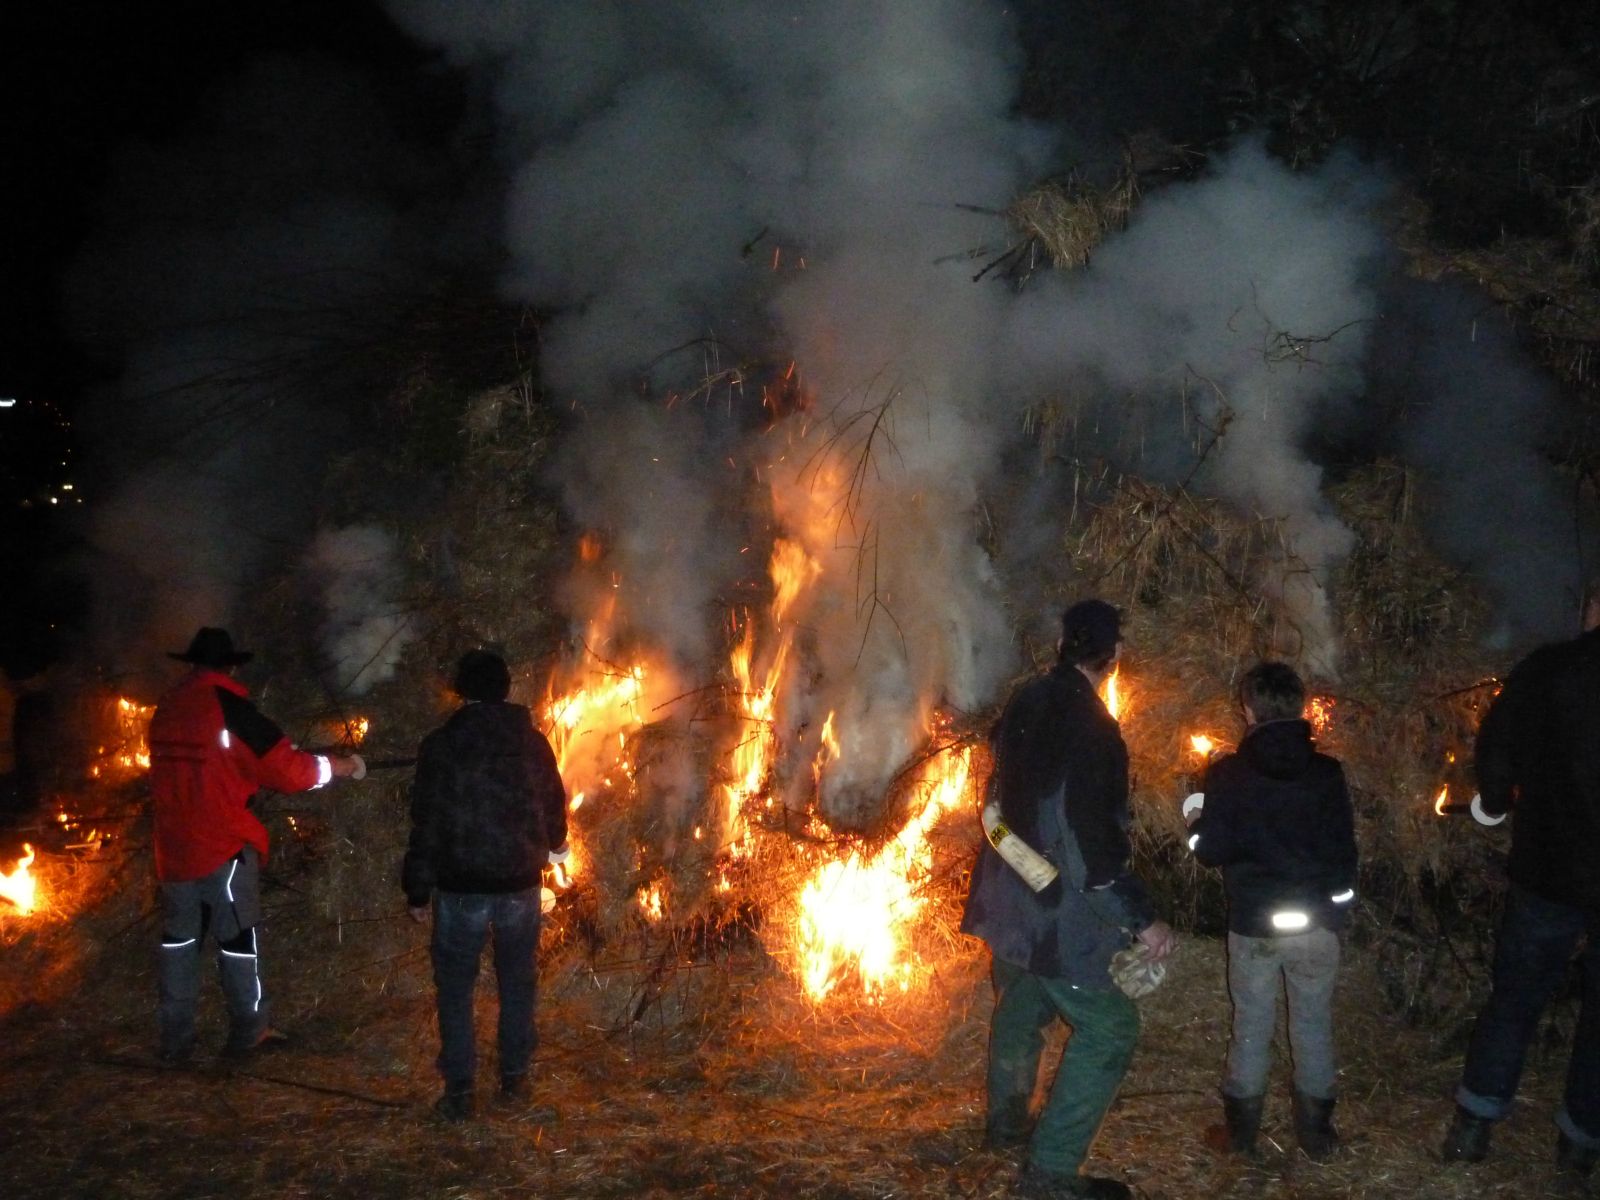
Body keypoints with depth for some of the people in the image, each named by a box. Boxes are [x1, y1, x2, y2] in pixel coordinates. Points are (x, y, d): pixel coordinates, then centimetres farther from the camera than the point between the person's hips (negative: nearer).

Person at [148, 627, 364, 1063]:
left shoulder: (167, 708, 6)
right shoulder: (228, 706, -13)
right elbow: (286, 767, -15)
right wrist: (341, 765, -1)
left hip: (173, 845, 6)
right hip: (222, 846, -6)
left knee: (179, 936, 13)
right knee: (237, 936, 5)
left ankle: (175, 1040, 17)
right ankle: (248, 1033, 13)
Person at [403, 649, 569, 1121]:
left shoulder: (441, 745, -7)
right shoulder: (532, 742, 1)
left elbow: (427, 823, -8)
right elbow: (555, 808, 12)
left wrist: (417, 889, -1)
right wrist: (554, 846, 34)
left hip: (461, 885, -3)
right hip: (520, 883, 3)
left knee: (455, 988, 8)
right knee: (517, 983, 16)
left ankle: (460, 1091, 8)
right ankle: (515, 1077, 24)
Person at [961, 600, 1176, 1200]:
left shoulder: (1026, 701, 0)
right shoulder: (1088, 723, -26)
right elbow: (1093, 840, -28)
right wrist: (1141, 919, -22)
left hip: (1008, 896, 9)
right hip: (1056, 910, -9)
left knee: (1021, 1007, 26)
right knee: (1108, 1028, 1)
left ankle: (1006, 1123, 44)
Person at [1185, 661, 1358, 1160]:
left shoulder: (1227, 773, -10)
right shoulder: (1326, 772, -6)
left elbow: (1211, 850, -10)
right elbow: (1344, 850, 0)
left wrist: (1196, 824, 11)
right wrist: (1339, 904, 14)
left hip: (1253, 923, -1)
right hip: (1316, 920, 1)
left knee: (1251, 1024, 12)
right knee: (1314, 1024, 13)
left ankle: (1242, 1126, 22)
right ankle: (1315, 1128, 22)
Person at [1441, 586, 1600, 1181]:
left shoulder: (1546, 669, -7)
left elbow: (1494, 750, 0)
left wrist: (1496, 804, 19)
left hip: (1549, 871, 1)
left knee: (1515, 998, 14)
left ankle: (1473, 1127, 17)